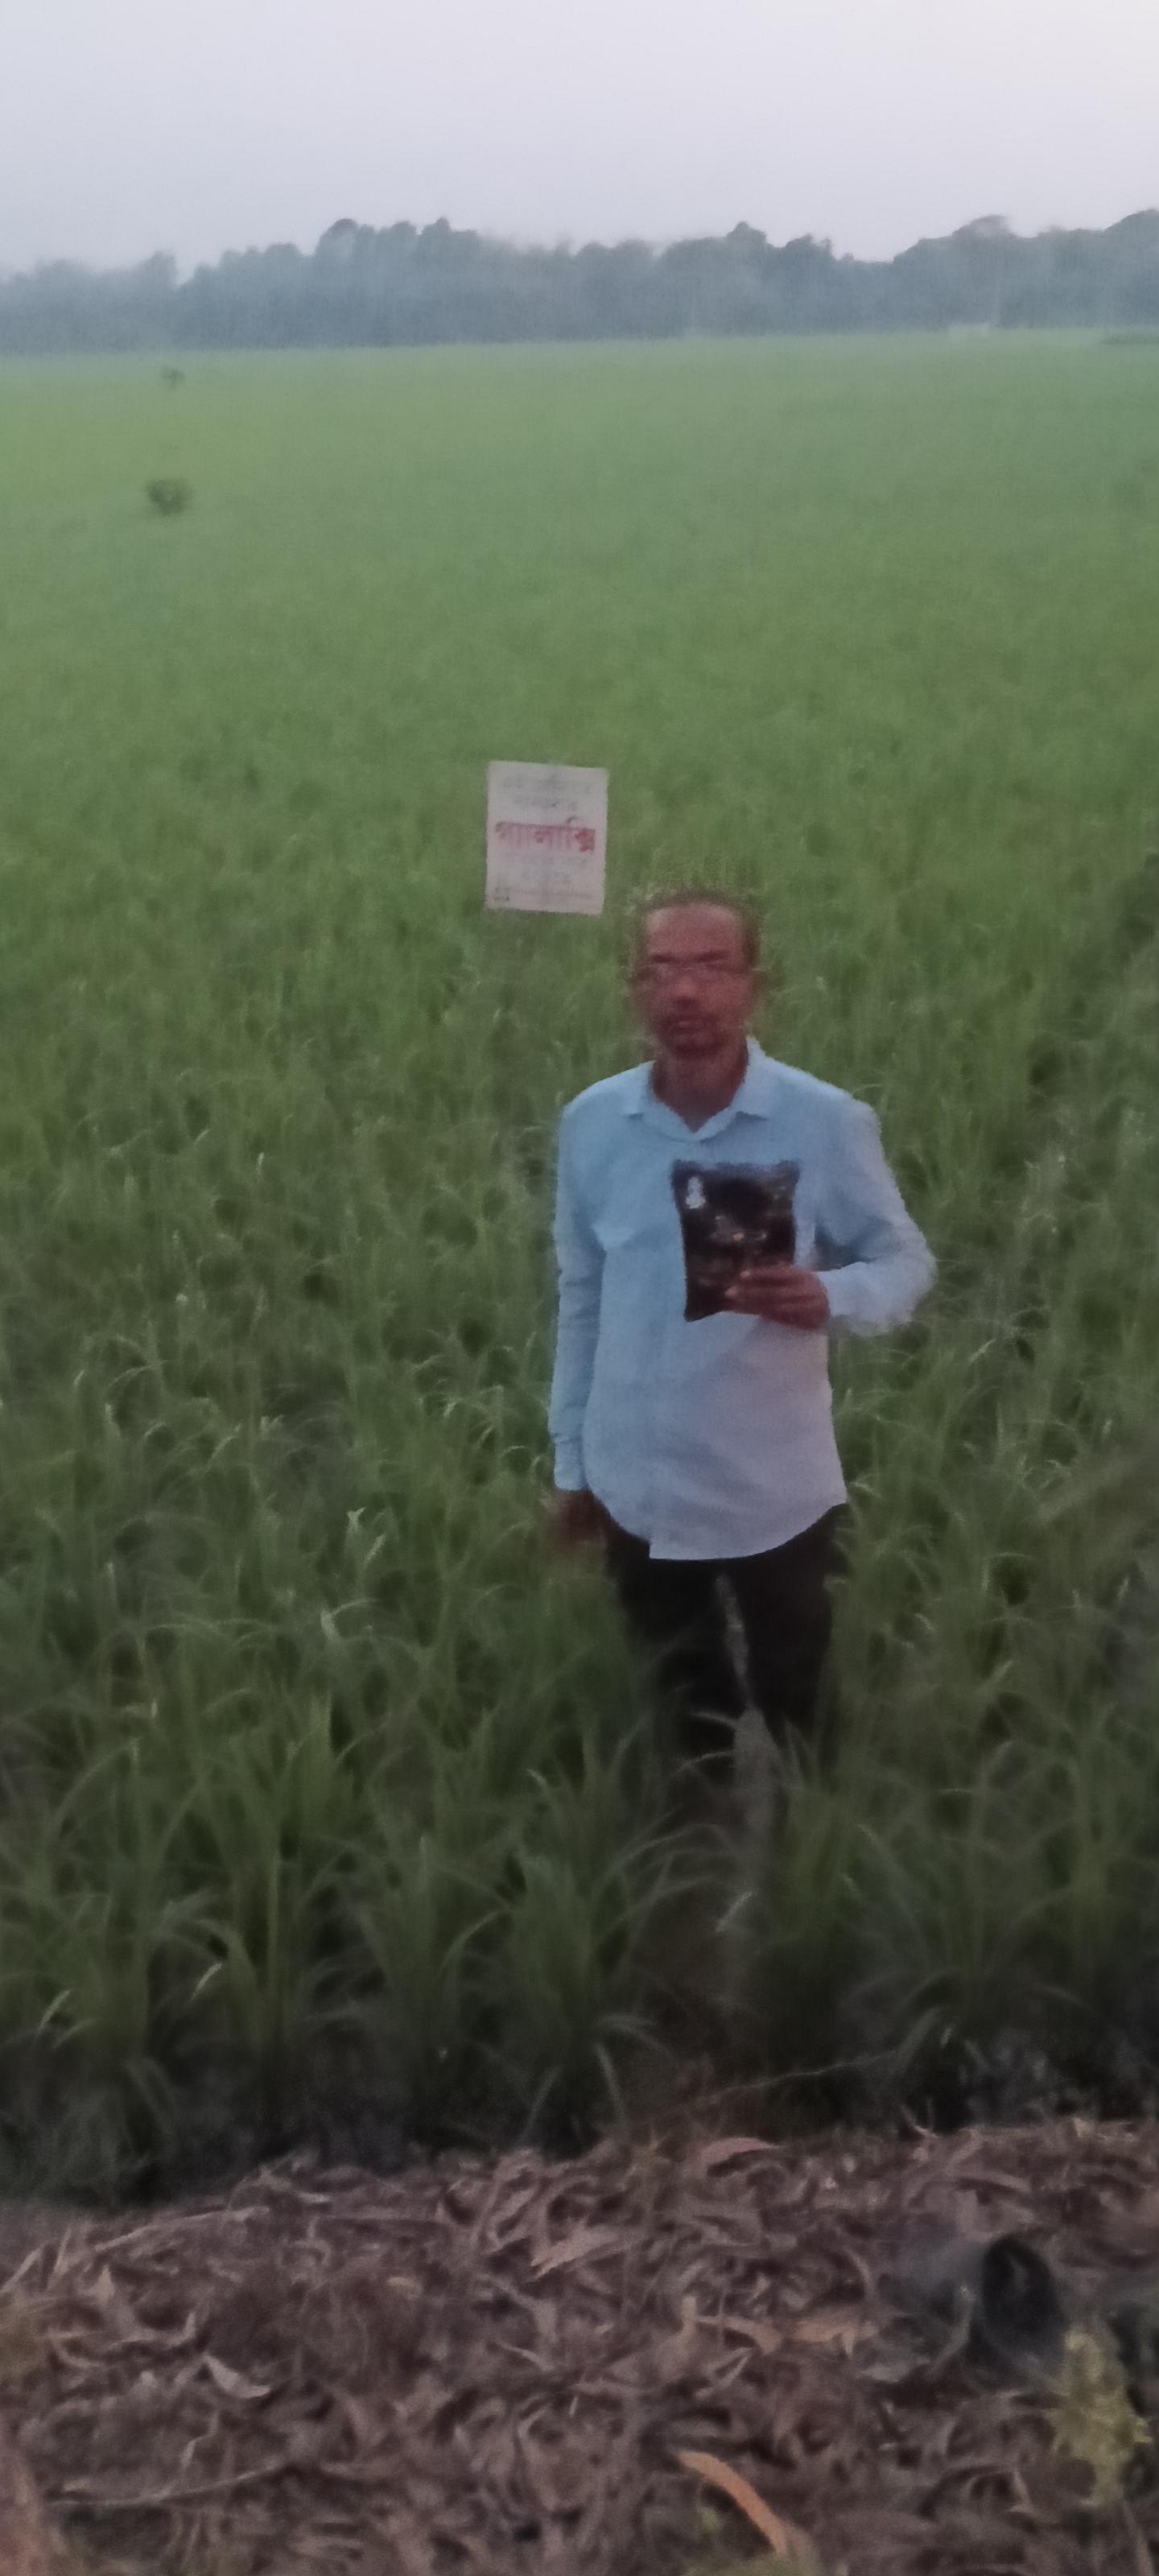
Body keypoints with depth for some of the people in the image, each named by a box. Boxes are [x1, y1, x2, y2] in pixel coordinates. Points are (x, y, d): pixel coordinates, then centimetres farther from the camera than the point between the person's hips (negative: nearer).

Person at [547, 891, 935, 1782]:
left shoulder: (827, 1123, -15)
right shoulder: (592, 1122, -5)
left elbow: (906, 1260, -6)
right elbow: (581, 1295, 5)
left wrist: (830, 1299, -30)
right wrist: (571, 1458, 10)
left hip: (774, 1492, -3)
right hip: (637, 1488, 3)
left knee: (788, 1711, 17)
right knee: (681, 1698, 24)